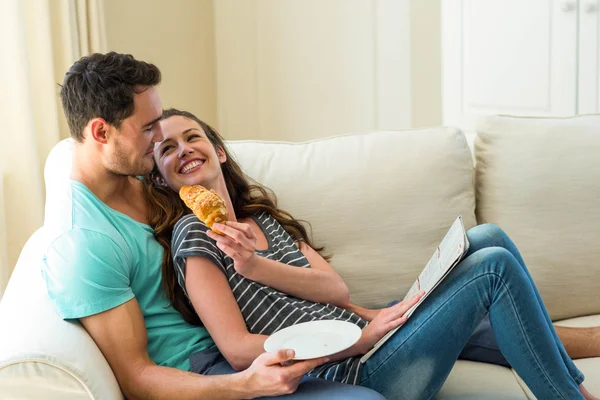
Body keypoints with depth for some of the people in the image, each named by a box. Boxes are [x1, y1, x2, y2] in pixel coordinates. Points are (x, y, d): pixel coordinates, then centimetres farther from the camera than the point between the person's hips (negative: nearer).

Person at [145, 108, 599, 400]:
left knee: (487, 238, 5)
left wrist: (257, 266, -17)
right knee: (496, 265, -12)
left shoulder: (262, 217, 16)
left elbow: (337, 289, 1)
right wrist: (363, 339, -20)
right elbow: (238, 350, -16)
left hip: (359, 331, 8)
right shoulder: (192, 232, -6)